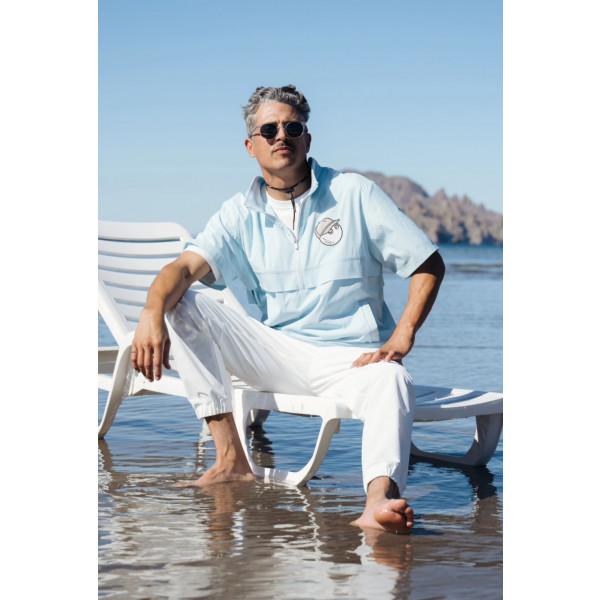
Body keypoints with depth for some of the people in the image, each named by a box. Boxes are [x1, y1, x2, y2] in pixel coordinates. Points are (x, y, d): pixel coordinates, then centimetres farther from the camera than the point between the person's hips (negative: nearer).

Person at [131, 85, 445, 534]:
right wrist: (153, 312, -32)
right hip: (275, 355, 3)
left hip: (351, 358, -3)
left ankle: (379, 501, -64)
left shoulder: (355, 194, 1)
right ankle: (232, 460, -19)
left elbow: (429, 264, 0)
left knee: (393, 383, -37)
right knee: (181, 305, -15)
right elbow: (187, 266, -9)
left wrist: (400, 341, -13)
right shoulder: (240, 214, 7)